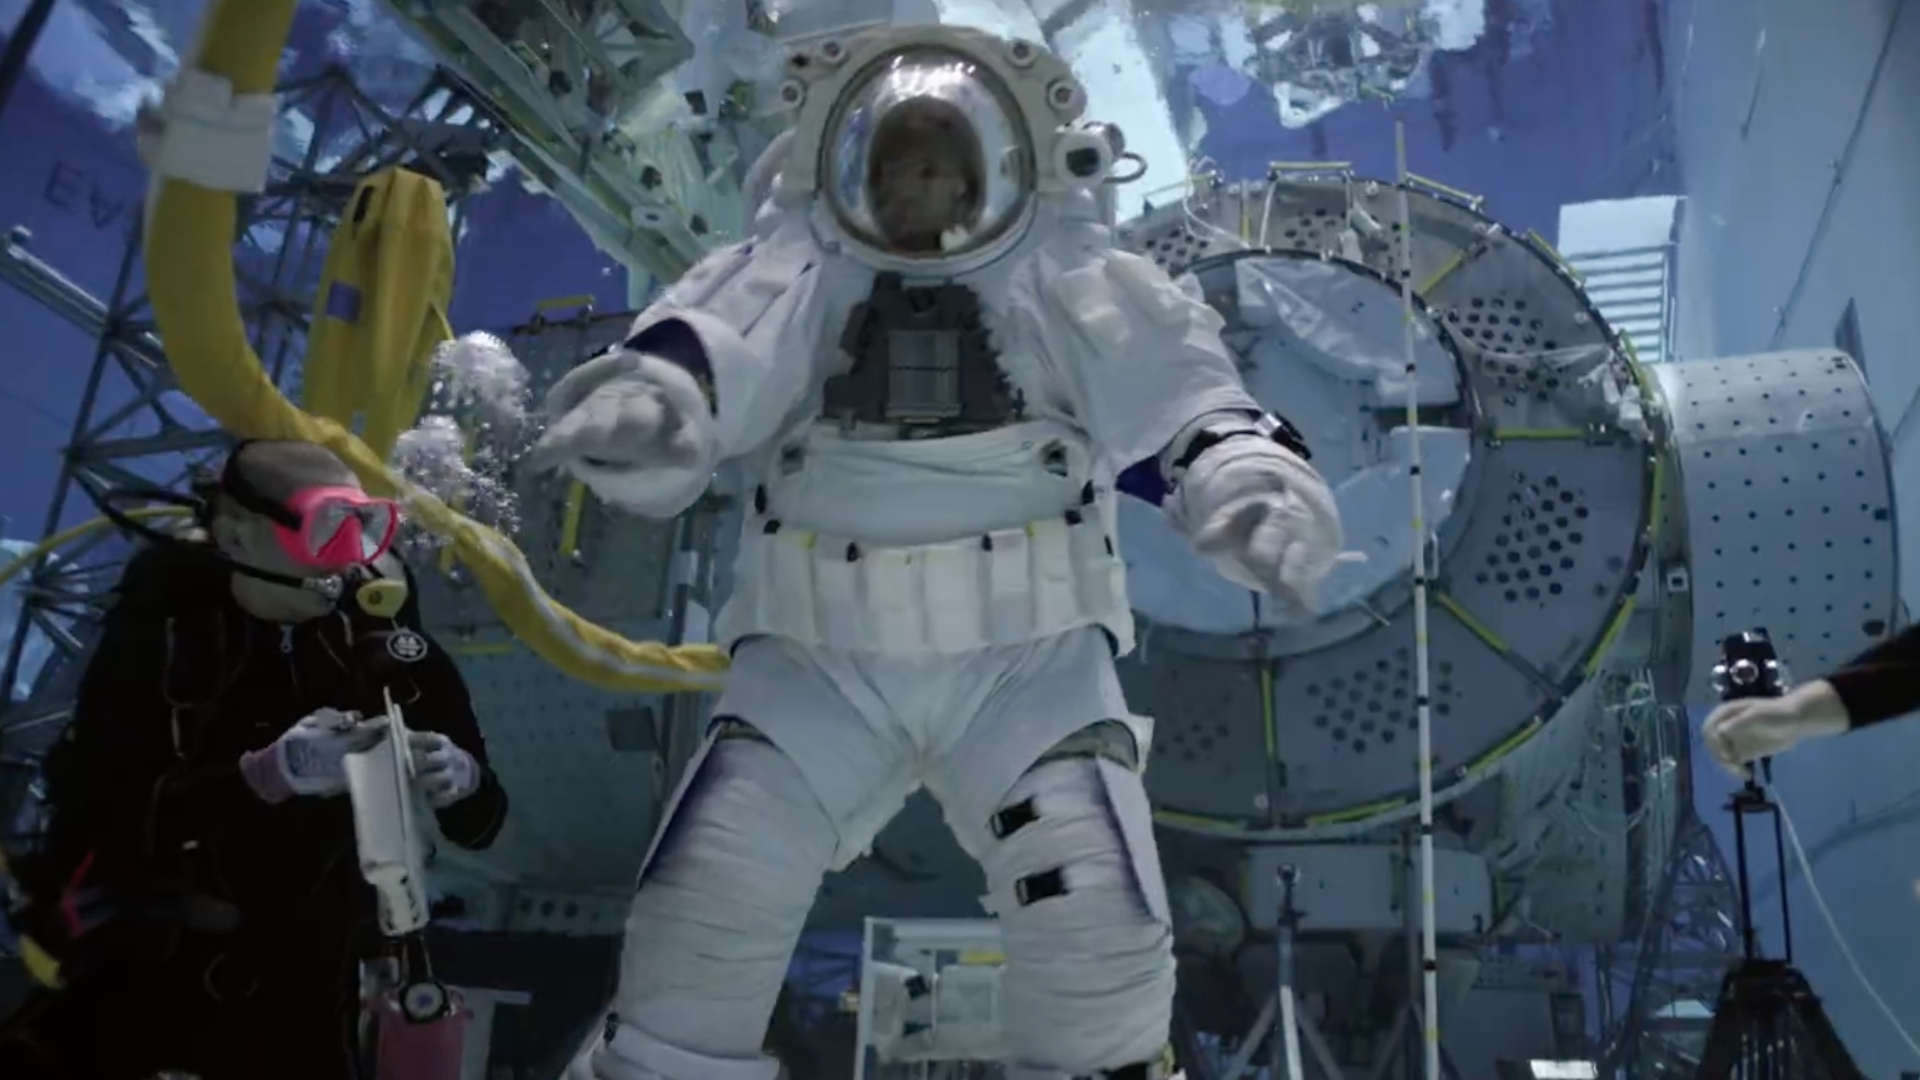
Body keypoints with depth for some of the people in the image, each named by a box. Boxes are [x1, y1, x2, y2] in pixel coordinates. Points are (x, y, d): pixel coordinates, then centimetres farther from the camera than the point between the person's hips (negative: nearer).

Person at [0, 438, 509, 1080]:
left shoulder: (378, 638, -8)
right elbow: (101, 812, -24)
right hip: (138, 971, -1)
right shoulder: (160, 627, -12)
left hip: (301, 988, 2)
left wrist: (460, 782, -29)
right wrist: (265, 775, -39)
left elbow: (479, 824, -6)